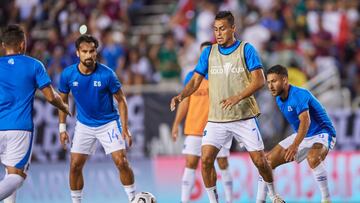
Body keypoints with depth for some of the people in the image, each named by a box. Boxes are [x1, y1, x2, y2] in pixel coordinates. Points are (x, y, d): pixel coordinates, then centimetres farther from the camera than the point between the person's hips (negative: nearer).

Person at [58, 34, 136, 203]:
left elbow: (121, 100, -7)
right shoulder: (68, 75, -12)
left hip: (109, 124, -2)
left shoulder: (107, 74, -18)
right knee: (75, 166, -2)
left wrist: (125, 128, -12)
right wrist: (62, 128, 2)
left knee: (121, 162, -12)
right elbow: (63, 100, 5)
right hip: (84, 125, 2)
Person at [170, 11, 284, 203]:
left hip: (244, 117, -2)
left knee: (259, 160, -1)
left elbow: (259, 80, -10)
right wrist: (181, 96, -14)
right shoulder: (208, 53, 6)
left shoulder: (246, 49, -3)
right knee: (205, 160, -12)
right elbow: (195, 81, 6)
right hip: (216, 120, 2)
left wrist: (237, 97, -24)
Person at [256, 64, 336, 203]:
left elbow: (305, 121, -40)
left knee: (313, 158, -40)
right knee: (268, 161, -1)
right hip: (301, 136, 9)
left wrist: (295, 146, -52)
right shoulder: (279, 100, 3)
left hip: (322, 134, -9)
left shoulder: (299, 95, -25)